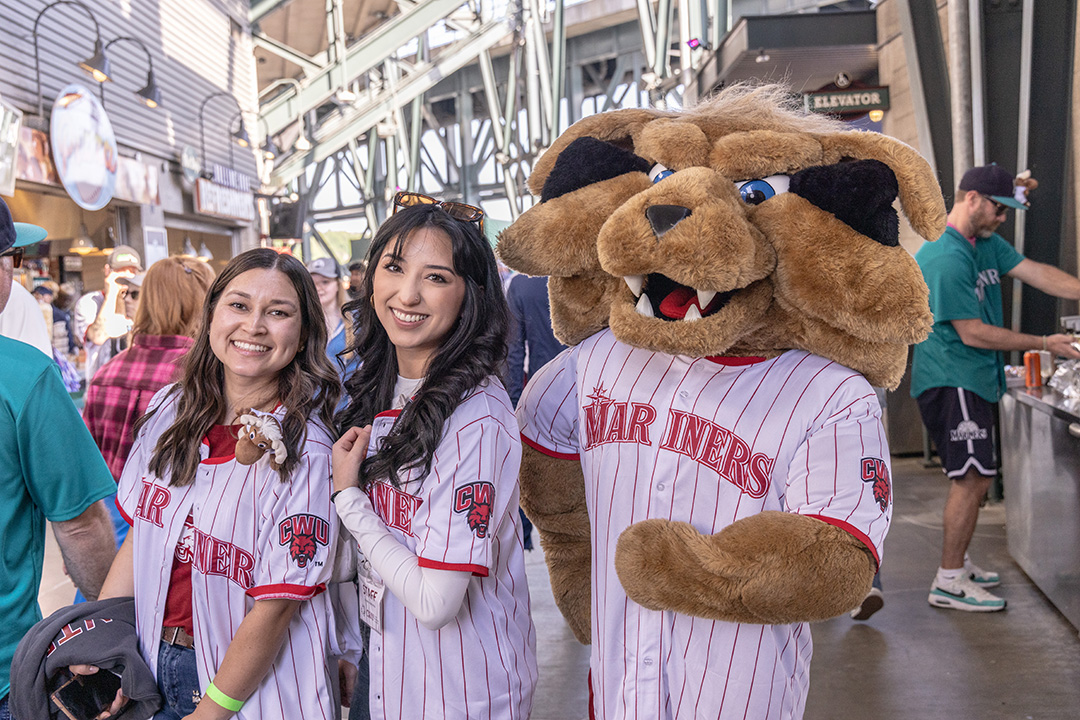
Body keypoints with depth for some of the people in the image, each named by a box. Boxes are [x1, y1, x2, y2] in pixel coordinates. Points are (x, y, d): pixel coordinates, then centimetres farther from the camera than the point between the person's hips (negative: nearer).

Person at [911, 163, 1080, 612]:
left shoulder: (986, 244, 13)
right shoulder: (945, 259, -19)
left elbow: (1037, 273, 9)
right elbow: (973, 333, -19)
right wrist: (1043, 344, -12)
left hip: (972, 378, 10)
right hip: (950, 379, -10)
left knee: (972, 476, 16)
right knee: (972, 476, -10)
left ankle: (957, 563, 28)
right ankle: (948, 583, -3)